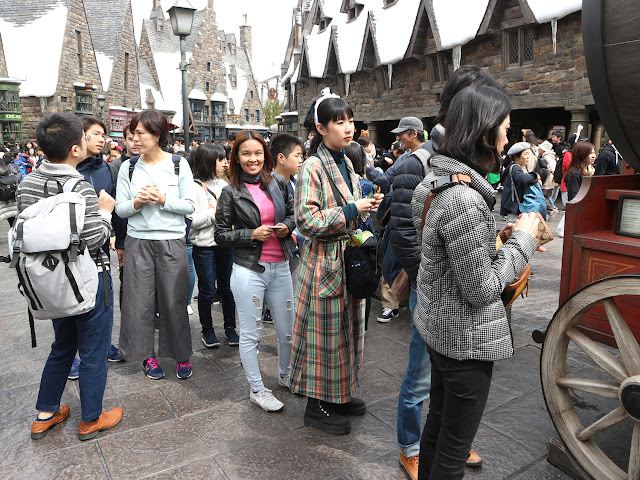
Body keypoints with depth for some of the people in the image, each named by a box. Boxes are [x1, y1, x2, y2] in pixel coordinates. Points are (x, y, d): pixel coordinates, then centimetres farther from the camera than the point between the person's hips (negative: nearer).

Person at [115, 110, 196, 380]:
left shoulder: (179, 164, 0)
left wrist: (163, 199, -15)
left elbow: (190, 206, -2)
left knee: (174, 300, 3)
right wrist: (136, 203, -14)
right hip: (138, 242, 2)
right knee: (140, 300, 7)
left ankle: (182, 356, 20)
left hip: (172, 242, -2)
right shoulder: (128, 167, 6)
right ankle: (146, 355, 25)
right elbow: (120, 208, 6)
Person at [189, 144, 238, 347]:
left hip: (226, 244, 5)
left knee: (227, 287, 12)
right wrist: (215, 213, -16)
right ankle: (207, 330, 23)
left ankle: (230, 328, 25)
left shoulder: (223, 184, 10)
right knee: (207, 290, 6)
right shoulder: (194, 187, -10)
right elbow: (192, 220, -17)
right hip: (204, 247, -5)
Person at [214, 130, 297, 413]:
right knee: (250, 334, 7)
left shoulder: (278, 183, 5)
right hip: (248, 270, -3)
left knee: (287, 330, 15)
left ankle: (285, 375, 40)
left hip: (280, 267, 4)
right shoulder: (231, 193, -4)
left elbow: (293, 213, 18)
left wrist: (287, 226, -4)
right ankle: (257, 389, 25)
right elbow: (220, 235, -3)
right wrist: (252, 234, -16)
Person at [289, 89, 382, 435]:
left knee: (347, 327, 17)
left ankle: (339, 394, 34)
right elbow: (307, 221, -21)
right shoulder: (312, 168, -14)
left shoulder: (346, 164, 12)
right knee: (325, 332, 2)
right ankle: (317, 405, 20)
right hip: (325, 261, -8)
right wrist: (352, 210, -21)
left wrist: (367, 207, 2)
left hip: (349, 258, 9)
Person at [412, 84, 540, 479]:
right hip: (466, 338, -10)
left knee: (438, 422, 27)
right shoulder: (464, 200, -28)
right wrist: (522, 240, -11)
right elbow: (481, 289, -21)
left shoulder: (438, 183, 3)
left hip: (439, 326, 10)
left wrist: (503, 239, 3)